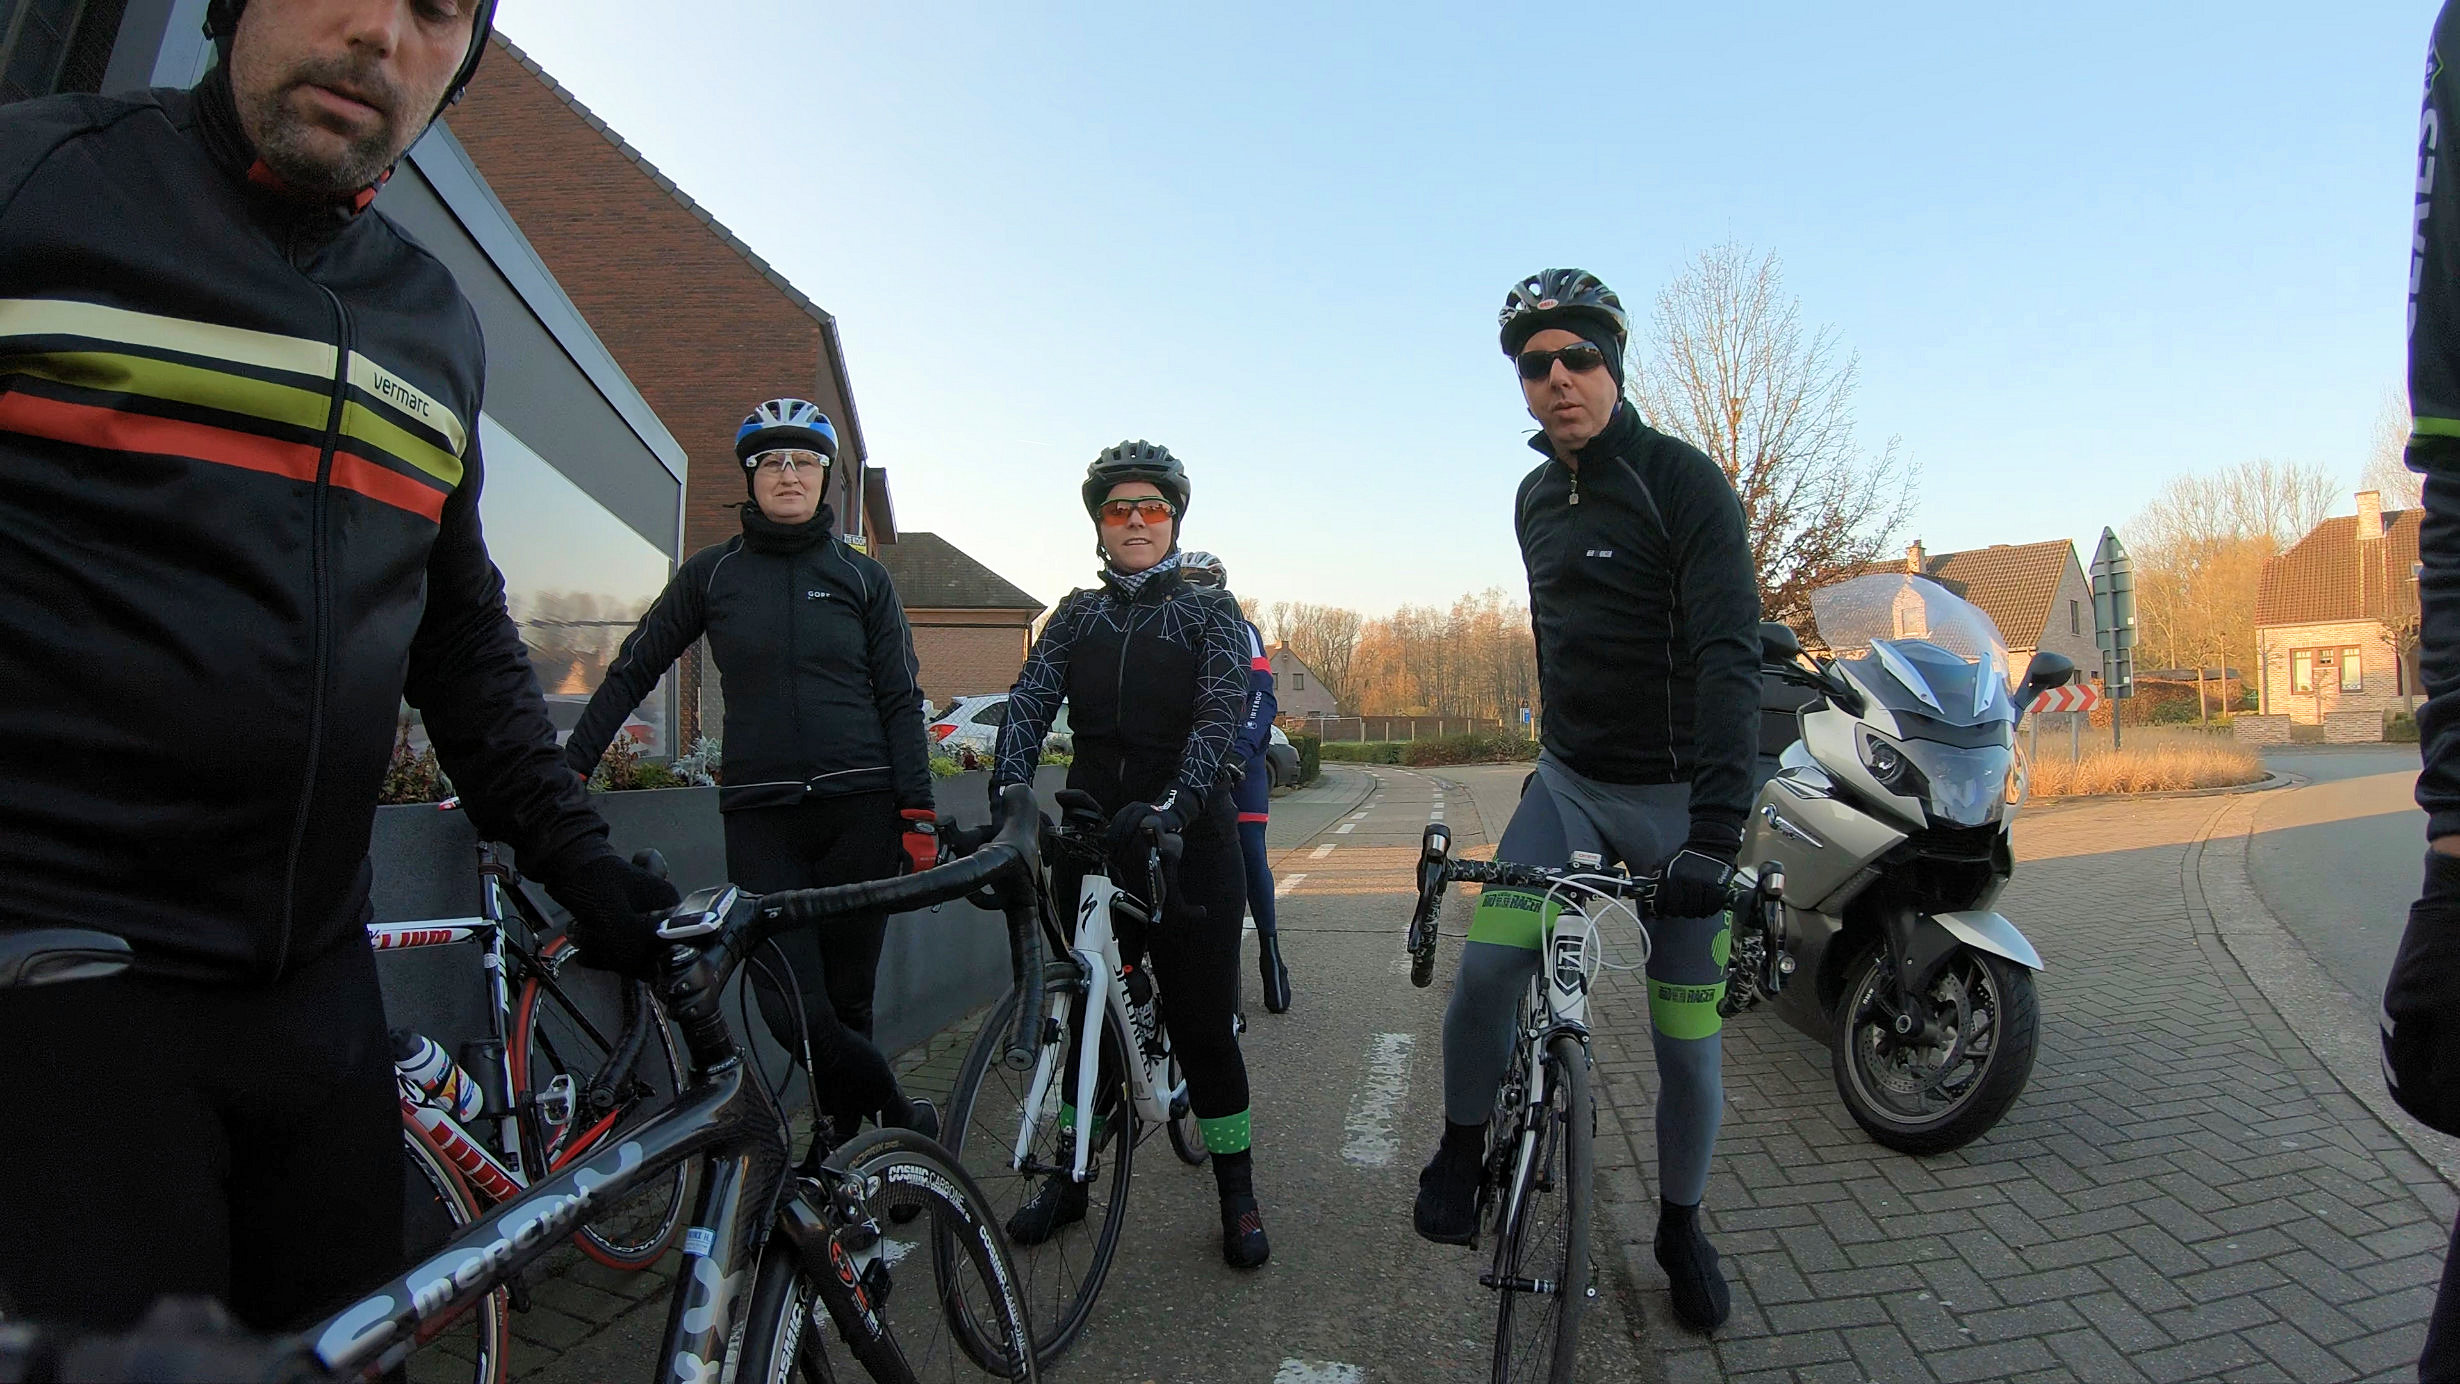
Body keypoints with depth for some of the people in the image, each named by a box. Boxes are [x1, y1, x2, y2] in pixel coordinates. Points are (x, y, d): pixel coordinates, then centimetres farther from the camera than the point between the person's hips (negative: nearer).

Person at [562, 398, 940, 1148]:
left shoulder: (863, 578, 8)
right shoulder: (713, 573, 8)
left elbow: (901, 702, 5)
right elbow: (632, 672, 13)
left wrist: (919, 816, -2)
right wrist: (566, 770, 6)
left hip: (859, 808, 0)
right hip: (760, 817, 0)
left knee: (846, 1000, 4)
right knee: (796, 1010, -9)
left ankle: (844, 1143, 24)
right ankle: (895, 1113, 12)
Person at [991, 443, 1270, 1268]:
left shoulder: (1209, 611, 2)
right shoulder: (1077, 616, 11)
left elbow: (1221, 712, -13)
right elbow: (1030, 701, -3)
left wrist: (1173, 803, -31)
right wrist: (1008, 791, -23)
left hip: (1189, 836, -3)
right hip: (1091, 833, 3)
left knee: (1203, 1021, 2)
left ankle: (1238, 1196, 19)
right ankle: (1071, 1176, 30)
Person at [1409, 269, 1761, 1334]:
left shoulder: (1687, 482, -12)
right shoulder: (1535, 501, 8)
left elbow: (1727, 657, -22)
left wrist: (1716, 830, -32)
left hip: (1676, 796, -4)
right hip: (1568, 780, 4)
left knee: (1687, 1040, 3)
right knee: (1484, 965, -17)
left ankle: (1681, 1224, 28)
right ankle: (1463, 1146, 9)